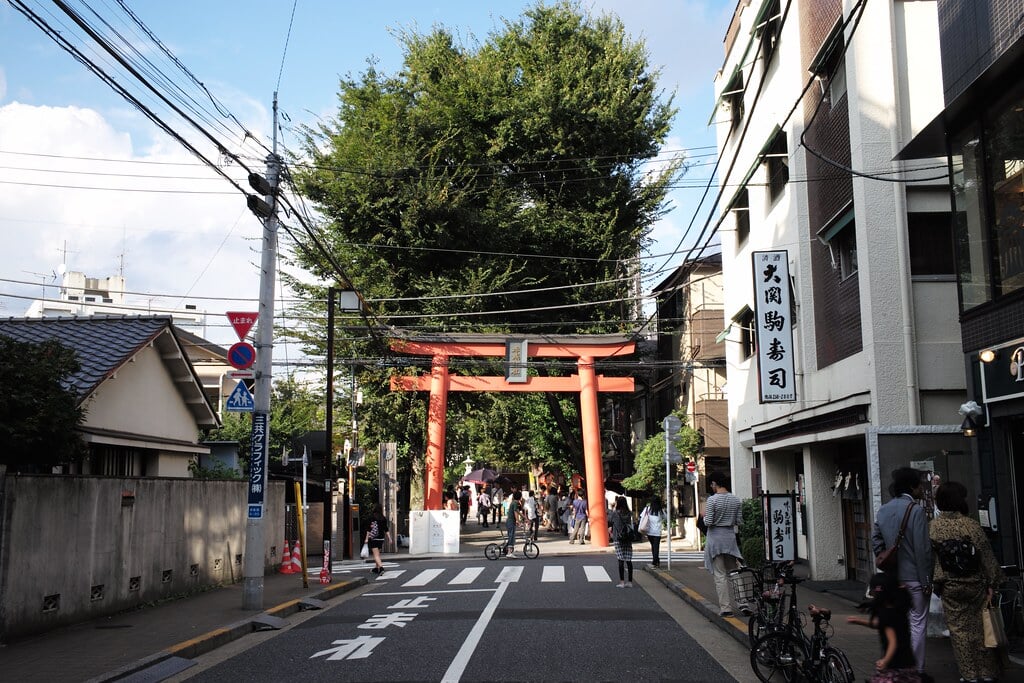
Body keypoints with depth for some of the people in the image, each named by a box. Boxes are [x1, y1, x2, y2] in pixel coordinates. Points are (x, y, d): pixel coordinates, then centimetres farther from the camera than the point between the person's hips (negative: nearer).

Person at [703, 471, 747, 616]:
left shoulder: (712, 500, -14)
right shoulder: (736, 500, 2)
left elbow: (708, 522, -16)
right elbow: (738, 521, 6)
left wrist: (704, 515, 4)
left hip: (716, 537, -5)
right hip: (730, 536, 5)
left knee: (720, 575, 1)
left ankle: (725, 608, 3)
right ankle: (742, 603, 5)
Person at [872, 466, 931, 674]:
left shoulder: (882, 511, 6)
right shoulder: (916, 510, -14)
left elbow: (876, 543, 7)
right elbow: (923, 549, -16)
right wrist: (926, 581, -12)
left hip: (893, 578, 6)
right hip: (914, 577, -6)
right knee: (918, 623, 2)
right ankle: (916, 670, 6)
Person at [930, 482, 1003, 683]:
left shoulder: (933, 527, -7)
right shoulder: (971, 525, -14)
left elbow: (931, 555, 3)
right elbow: (986, 556, -10)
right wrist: (992, 583, -2)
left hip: (949, 586, 1)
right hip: (975, 584, -1)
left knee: (959, 629, 9)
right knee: (980, 628, 11)